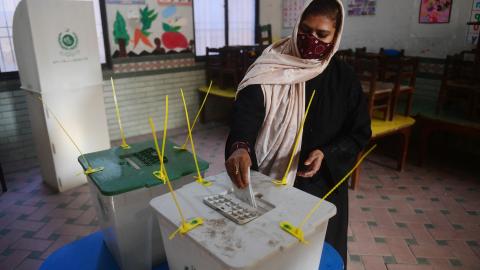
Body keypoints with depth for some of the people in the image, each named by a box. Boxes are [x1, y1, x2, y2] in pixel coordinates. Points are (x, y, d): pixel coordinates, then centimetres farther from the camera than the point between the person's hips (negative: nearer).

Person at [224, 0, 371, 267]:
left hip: (322, 185, 2)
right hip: (269, 181, -1)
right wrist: (239, 146, -46)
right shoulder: (270, 68, -9)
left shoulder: (344, 77, -4)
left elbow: (360, 132, 1)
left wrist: (327, 155, -17)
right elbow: (246, 108, -25)